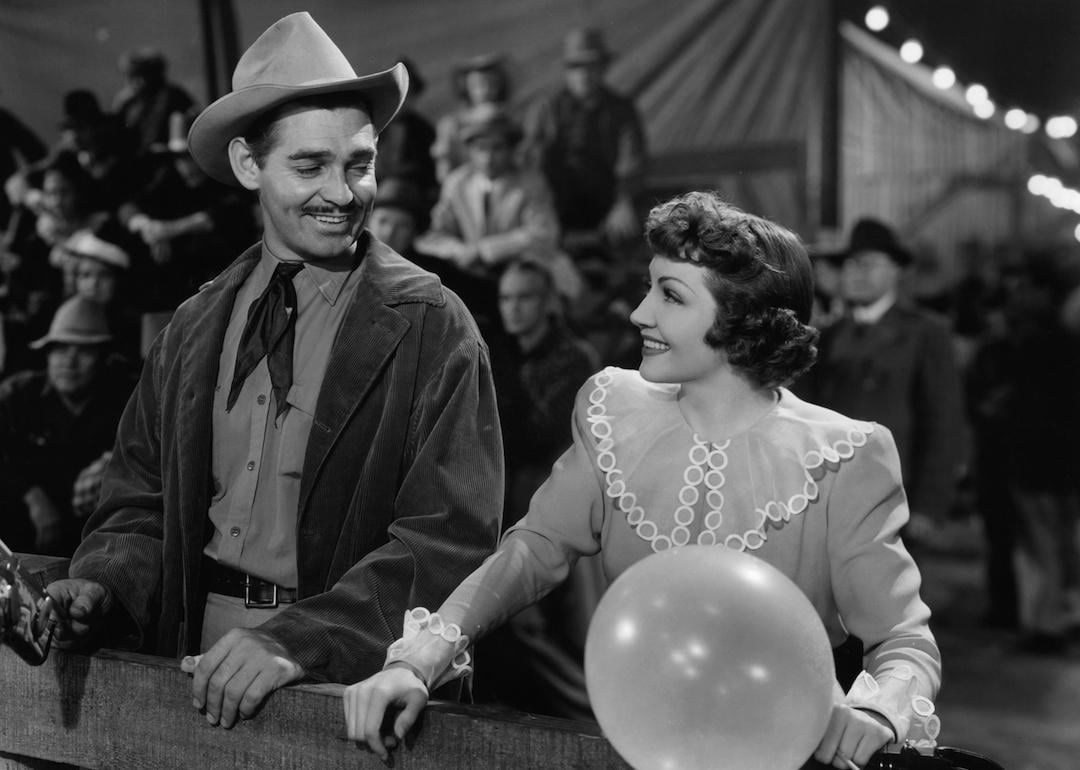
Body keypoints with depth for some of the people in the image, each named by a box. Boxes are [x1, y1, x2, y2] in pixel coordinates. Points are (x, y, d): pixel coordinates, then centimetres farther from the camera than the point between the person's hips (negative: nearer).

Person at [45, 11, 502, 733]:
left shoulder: (432, 329, -4)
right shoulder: (193, 329, 10)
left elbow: (453, 539, -11)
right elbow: (143, 502, 15)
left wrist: (300, 640, -20)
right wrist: (102, 586, -5)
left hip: (354, 689, -2)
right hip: (198, 661, 3)